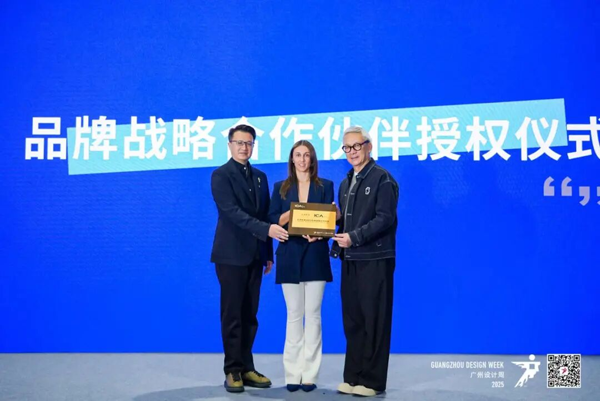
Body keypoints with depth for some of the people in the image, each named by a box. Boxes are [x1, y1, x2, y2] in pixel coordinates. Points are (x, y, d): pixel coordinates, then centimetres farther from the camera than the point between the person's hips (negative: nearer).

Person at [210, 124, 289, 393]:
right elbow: (233, 212, -19)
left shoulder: (260, 177, 14)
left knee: (249, 315, 10)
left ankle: (246, 368, 17)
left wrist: (268, 253, 10)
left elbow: (264, 215, 14)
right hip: (232, 254, -6)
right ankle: (233, 371, 8)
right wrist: (267, 229, -29)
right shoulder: (221, 175, -7)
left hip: (255, 255, 6)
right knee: (232, 315, 0)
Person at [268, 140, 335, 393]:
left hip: (315, 255, -1)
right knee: (294, 315, 3)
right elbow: (273, 220, 3)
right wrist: (291, 214, -15)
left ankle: (309, 374, 5)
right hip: (289, 256, 1)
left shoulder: (325, 186, 8)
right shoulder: (281, 188, 10)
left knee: (313, 314, 0)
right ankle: (293, 374, 9)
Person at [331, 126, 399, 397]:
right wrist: (339, 246, 4)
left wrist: (354, 238, -20)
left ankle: (372, 381, 8)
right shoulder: (346, 183, 17)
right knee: (353, 320, 10)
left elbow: (385, 219, -15)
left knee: (374, 321, -1)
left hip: (375, 260, -7)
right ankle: (353, 377, 19)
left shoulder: (382, 179, -6)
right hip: (350, 261, 7)